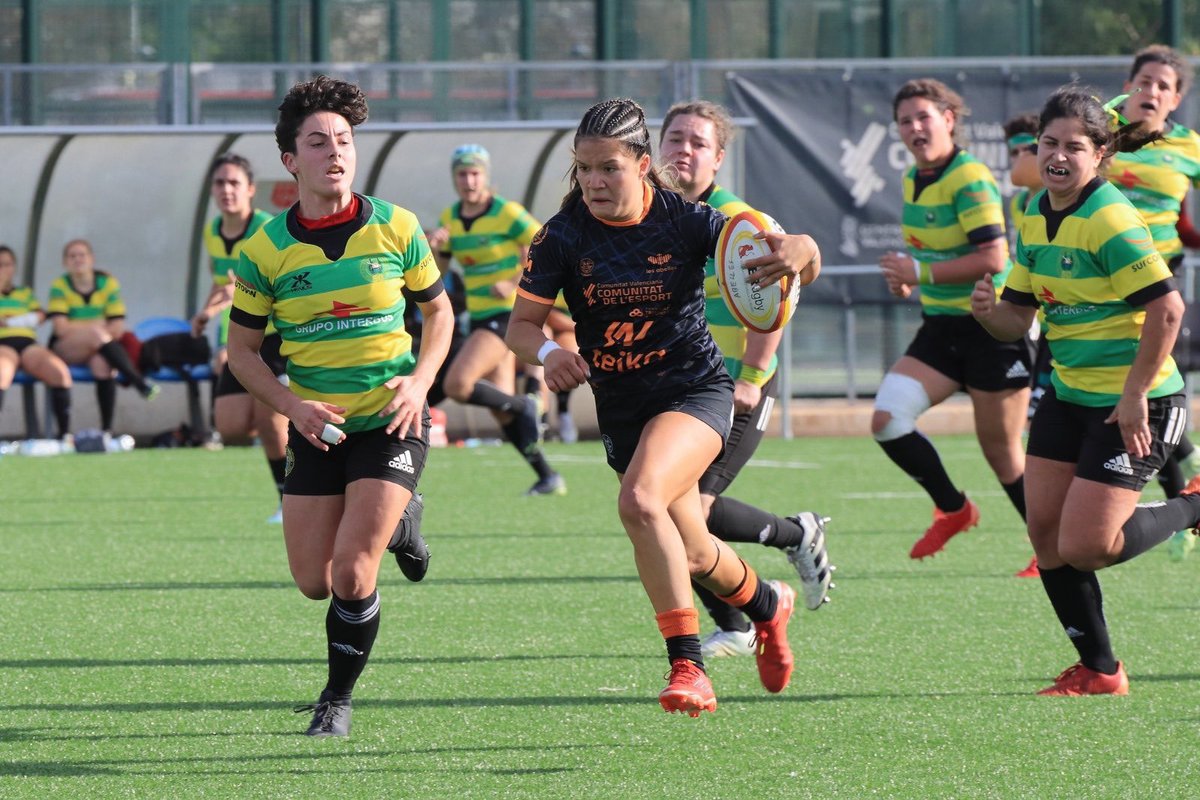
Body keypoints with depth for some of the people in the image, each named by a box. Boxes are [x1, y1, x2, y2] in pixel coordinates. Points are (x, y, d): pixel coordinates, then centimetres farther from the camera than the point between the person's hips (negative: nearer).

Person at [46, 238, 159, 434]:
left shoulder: (108, 283, 1)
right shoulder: (60, 286, -2)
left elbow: (117, 330, -4)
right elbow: (61, 329, -13)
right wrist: (96, 326, -9)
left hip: (99, 348, 1)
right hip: (66, 349, -1)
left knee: (102, 363, -36)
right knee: (96, 333, -34)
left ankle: (107, 429, -38)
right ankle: (139, 382, -41)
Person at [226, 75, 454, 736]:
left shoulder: (395, 228, -5)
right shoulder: (265, 251, -6)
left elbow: (437, 310, 9)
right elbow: (242, 349, 3)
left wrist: (420, 380, -8)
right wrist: (293, 406, -13)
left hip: (391, 421, -2)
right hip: (316, 426, 2)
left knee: (351, 574, -15)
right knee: (314, 581, 5)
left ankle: (338, 699, 8)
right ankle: (394, 524, 40)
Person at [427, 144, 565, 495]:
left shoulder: (507, 214, -13)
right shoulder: (450, 218, 7)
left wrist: (516, 285, -20)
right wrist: (434, 248, -9)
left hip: (509, 314, -7)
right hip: (480, 317, 7)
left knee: (457, 384, -22)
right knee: (501, 409, 6)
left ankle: (526, 405, -2)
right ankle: (548, 477, 16)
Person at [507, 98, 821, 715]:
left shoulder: (685, 221, -15)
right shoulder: (563, 237, -10)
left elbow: (804, 263, -14)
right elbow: (522, 323, -5)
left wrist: (798, 252, -38)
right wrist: (549, 352, -28)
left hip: (696, 389, -4)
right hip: (620, 406, 4)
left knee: (640, 500, -31)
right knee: (693, 556, 15)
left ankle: (687, 667, -25)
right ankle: (767, 604, 50)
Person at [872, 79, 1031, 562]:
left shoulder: (970, 179, -16)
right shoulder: (913, 181, 10)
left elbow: (992, 258, -24)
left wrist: (921, 273, -21)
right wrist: (906, 280, 6)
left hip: (991, 328, -8)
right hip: (941, 326, 8)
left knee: (1001, 453, 0)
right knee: (887, 420, -10)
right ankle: (953, 509, 10)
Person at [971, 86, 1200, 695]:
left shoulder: (1109, 221, -20)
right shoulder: (1035, 217, 7)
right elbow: (1018, 318, 12)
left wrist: (1135, 394, -22)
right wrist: (989, 311, -11)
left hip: (1132, 406, -8)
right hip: (1068, 394, 8)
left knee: (1083, 548, -12)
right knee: (1044, 532, 3)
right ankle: (1098, 670, 16)